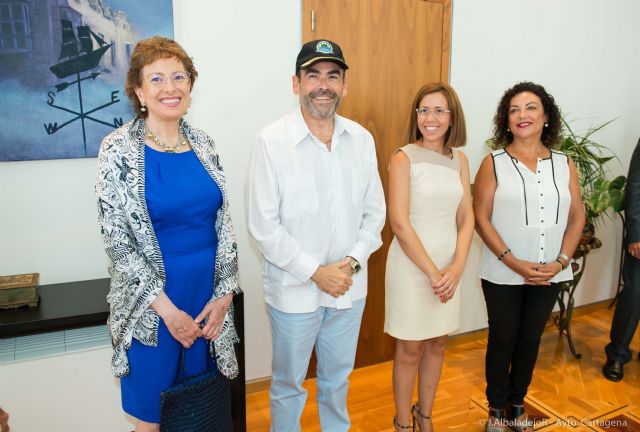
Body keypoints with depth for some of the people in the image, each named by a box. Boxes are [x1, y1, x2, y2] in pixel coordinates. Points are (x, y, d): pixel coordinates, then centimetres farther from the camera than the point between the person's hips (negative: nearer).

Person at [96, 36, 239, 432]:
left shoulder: (204, 144, 3)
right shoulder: (118, 150, -10)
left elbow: (224, 223, 4)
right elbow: (117, 240, -11)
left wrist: (225, 293, -3)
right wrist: (166, 307, -13)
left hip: (209, 292, 4)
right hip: (151, 302, -3)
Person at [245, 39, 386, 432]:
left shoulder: (362, 139, 0)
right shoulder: (272, 141, -13)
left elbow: (375, 212, 4)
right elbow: (263, 225, -14)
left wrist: (352, 262, -9)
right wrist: (314, 272, -16)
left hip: (350, 287, 4)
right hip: (294, 290, -4)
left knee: (338, 378, 24)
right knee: (288, 383, 16)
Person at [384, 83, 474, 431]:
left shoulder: (459, 160, 5)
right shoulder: (404, 158, -10)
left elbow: (466, 219, 3)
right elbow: (399, 223, -16)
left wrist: (456, 268, -11)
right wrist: (432, 272, -16)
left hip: (449, 266, 5)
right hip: (411, 267, -5)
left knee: (437, 345, 17)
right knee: (410, 350, 8)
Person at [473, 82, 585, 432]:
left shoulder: (564, 164, 2)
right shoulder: (494, 163, -7)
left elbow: (576, 218, 4)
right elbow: (481, 219, -10)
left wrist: (560, 262, -9)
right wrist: (513, 262, -17)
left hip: (549, 275, 3)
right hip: (503, 274, -3)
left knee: (530, 340, 16)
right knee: (502, 341, 9)